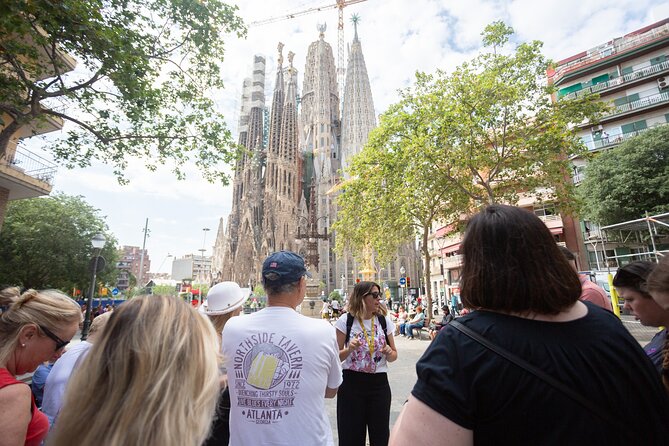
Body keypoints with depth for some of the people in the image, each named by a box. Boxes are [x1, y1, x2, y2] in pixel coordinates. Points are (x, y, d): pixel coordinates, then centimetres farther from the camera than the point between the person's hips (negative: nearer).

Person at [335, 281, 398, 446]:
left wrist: (389, 353, -12)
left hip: (379, 384, 3)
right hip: (351, 384, -2)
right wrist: (349, 349, -21)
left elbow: (394, 355, 10)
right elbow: (336, 357, -3)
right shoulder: (345, 321, -8)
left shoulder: (384, 320, 1)